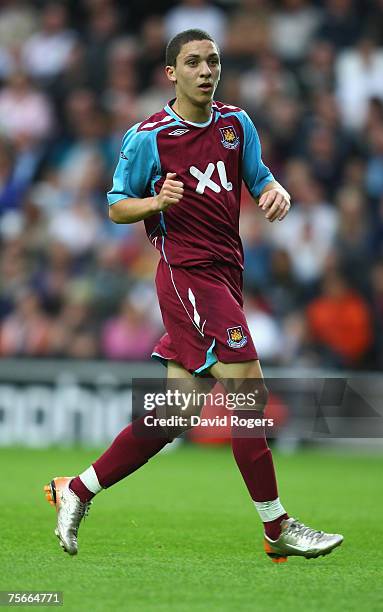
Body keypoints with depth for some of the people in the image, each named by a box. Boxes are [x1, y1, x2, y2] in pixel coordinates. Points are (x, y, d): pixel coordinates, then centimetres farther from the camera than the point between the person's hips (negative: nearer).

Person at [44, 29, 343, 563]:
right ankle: (278, 529, -9)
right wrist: (157, 202, -18)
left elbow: (260, 179, 20)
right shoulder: (148, 137, -4)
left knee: (174, 413, 7)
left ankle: (77, 490, 18)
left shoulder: (236, 123, 11)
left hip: (226, 275, 7)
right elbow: (117, 207, 3)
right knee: (249, 393, -14)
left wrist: (276, 193, -4)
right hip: (187, 273, -7)